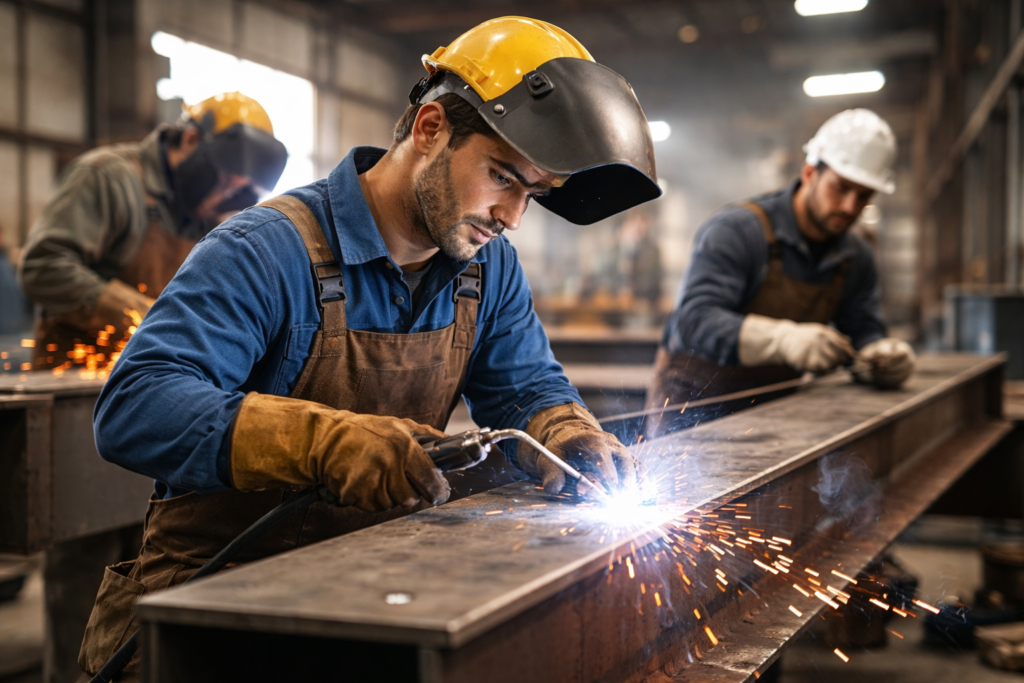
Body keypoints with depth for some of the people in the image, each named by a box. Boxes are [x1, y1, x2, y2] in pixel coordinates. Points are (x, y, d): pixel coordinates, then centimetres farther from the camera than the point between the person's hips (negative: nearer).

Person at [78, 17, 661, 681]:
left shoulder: (490, 267, 5)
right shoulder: (268, 251, -16)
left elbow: (527, 387, 16)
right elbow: (131, 407, -24)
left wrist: (566, 434, -9)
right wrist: (326, 439, -37)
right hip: (214, 576, -5)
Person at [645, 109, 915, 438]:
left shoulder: (856, 260, 6)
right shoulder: (737, 230, -17)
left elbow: (863, 331, 8)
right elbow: (694, 320, -28)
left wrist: (883, 356, -18)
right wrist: (784, 338, -44)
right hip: (692, 397, -6)